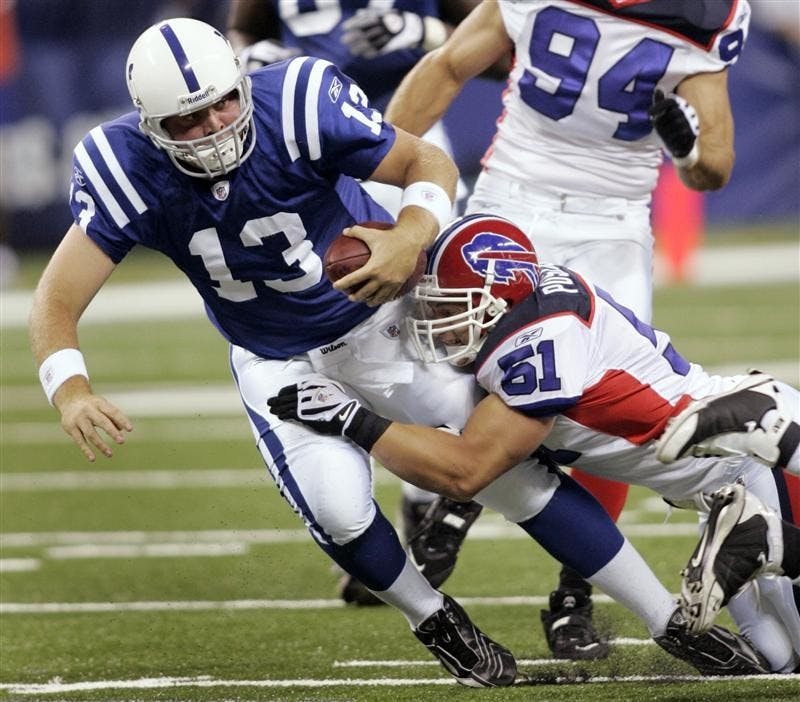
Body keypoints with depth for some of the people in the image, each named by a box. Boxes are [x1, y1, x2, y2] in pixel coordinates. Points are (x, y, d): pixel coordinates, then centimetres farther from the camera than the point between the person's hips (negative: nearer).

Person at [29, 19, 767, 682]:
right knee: (340, 511, -19)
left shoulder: (299, 106, -30)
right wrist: (71, 392, -46)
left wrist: (411, 238, -42)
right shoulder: (129, 167, -25)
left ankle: (671, 623, 7)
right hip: (278, 362, 1)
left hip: (381, 318, -1)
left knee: (513, 468, -4)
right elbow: (59, 300, -26)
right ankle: (441, 627, 12)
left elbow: (429, 164, -19)